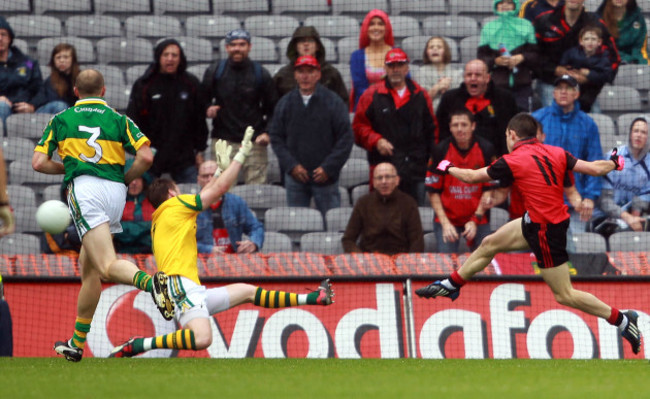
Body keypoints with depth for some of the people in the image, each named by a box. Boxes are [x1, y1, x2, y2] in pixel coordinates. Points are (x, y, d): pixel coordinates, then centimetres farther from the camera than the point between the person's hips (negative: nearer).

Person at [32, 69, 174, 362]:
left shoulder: (60, 120, 15)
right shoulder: (118, 119, 16)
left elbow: (39, 163, 10)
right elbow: (146, 157, 3)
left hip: (83, 187, -4)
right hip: (115, 191, 4)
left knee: (107, 266, -20)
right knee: (88, 268, 17)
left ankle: (149, 281, -52)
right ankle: (77, 343, 21)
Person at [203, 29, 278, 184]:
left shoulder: (260, 73, 7)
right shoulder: (214, 71, 7)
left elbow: (273, 107, 12)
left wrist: (267, 133, -4)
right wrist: (207, 109, -10)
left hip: (254, 142, 0)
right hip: (223, 141, 0)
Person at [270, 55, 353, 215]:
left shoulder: (333, 102, 0)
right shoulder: (285, 103, 8)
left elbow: (345, 139, -3)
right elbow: (276, 138, 7)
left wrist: (328, 167, -10)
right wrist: (291, 165, -6)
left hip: (325, 177, -2)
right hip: (295, 176, 3)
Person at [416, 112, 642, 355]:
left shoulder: (512, 162, -15)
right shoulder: (556, 153, -1)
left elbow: (471, 177, -3)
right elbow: (594, 168, -4)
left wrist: (447, 168, 18)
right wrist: (613, 163, 19)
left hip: (546, 231, -9)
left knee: (564, 295, -1)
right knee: (489, 244, 19)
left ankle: (622, 320, 4)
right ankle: (451, 285, 38)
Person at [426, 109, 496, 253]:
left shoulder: (486, 149, -4)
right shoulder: (440, 150, -5)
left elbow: (489, 189, -2)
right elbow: (433, 191, -1)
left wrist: (475, 220, -10)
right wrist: (445, 223, -10)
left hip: (478, 220, 1)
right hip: (447, 218, 0)